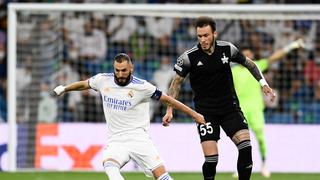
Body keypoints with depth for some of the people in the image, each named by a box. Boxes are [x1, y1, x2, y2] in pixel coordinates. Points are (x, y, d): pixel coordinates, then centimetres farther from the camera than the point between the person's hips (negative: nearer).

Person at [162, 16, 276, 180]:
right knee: (211, 158, -12)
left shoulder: (227, 49, -4)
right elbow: (176, 82, 0)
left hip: (230, 106, 2)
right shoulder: (189, 57, -11)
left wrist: (263, 83, 8)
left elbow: (249, 64, 14)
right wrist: (169, 111, -5)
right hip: (205, 110, -2)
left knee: (245, 146, -14)